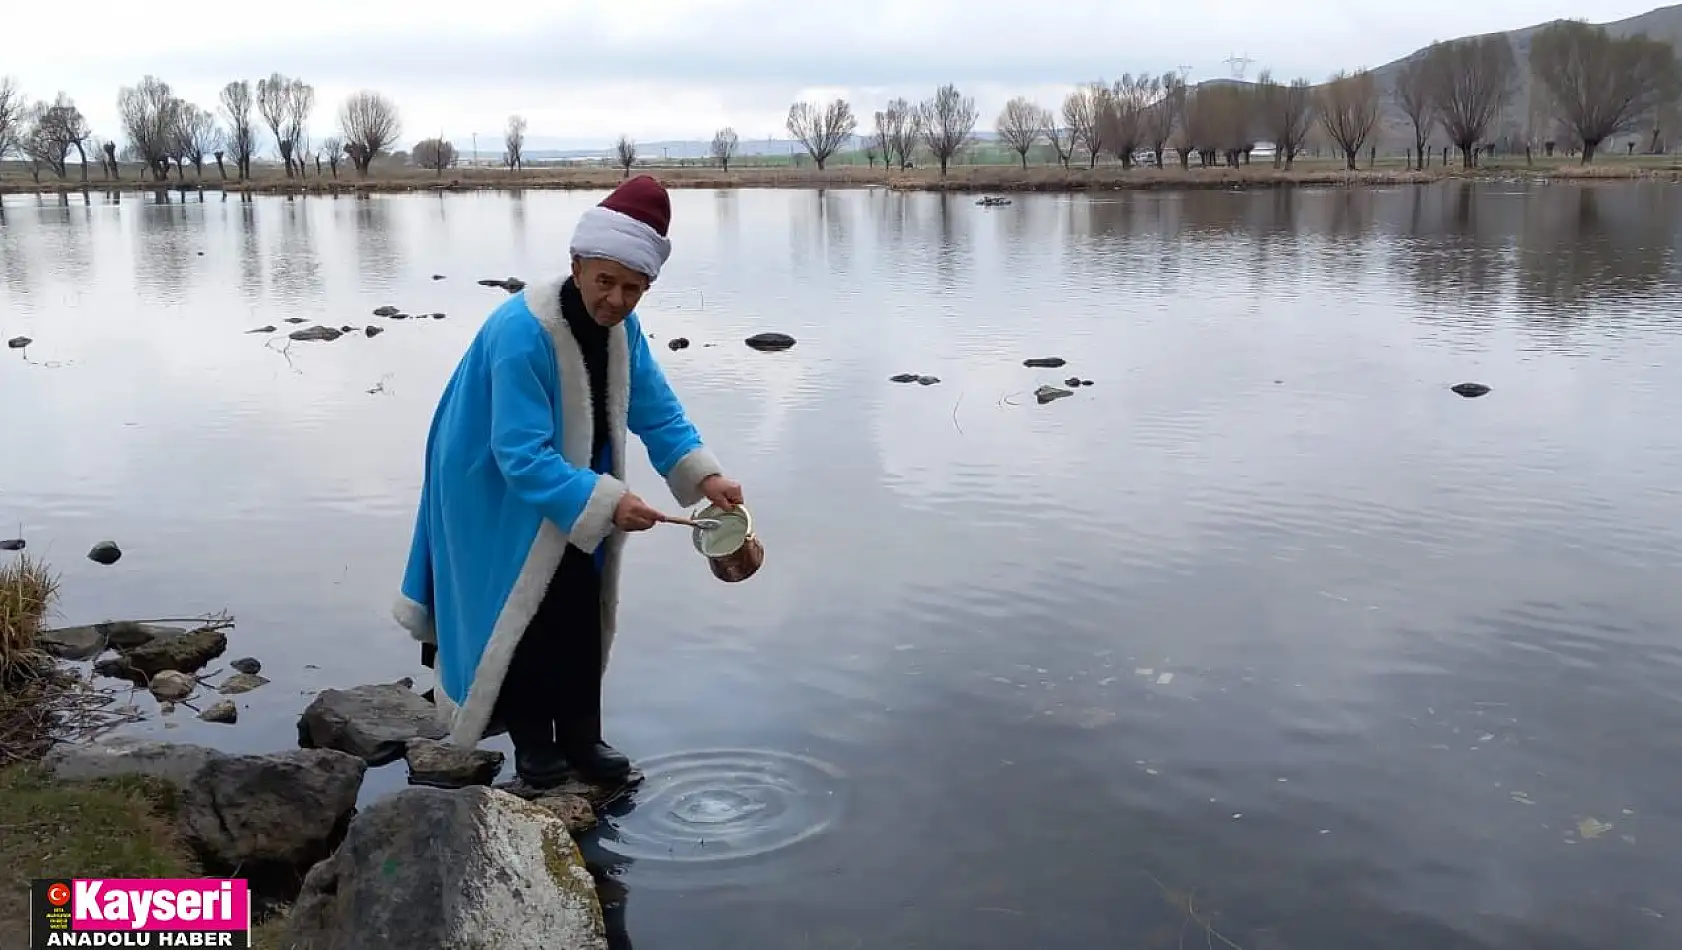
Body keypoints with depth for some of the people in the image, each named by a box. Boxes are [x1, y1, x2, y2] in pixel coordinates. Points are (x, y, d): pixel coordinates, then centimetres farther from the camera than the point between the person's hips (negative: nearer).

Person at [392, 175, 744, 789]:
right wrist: (606, 503, -41)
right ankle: (531, 741, 20)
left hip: (570, 495, 7)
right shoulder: (521, 333, -33)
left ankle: (579, 737, 23)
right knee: (526, 619, 2)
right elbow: (522, 456, -35)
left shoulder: (621, 327, -10)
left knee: (581, 617, 11)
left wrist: (703, 474, -21)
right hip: (501, 502, -7)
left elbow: (657, 411, -5)